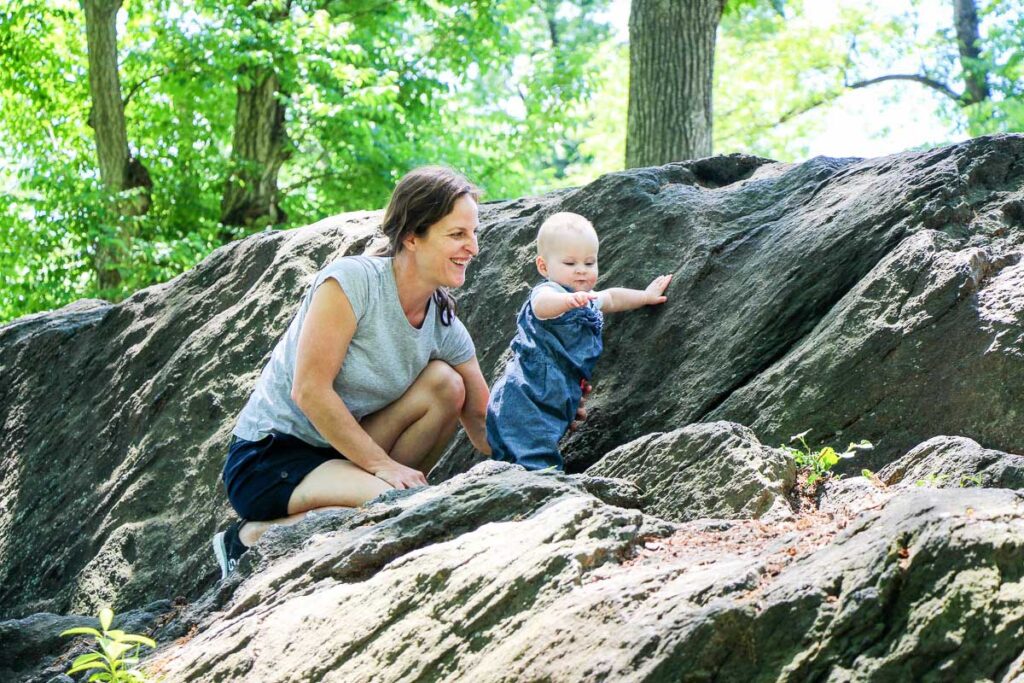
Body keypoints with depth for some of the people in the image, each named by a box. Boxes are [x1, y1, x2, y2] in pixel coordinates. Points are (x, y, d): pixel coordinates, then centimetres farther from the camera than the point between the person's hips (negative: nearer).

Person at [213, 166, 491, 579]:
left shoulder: (446, 327, 2)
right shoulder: (352, 281, -18)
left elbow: (483, 425, 5)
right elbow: (309, 391, -21)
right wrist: (382, 464, -20)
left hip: (342, 453, 6)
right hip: (268, 458, -6)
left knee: (444, 383, -11)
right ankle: (255, 537, -10)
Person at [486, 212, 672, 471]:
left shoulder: (588, 301, 17)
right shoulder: (547, 291, -15)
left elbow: (611, 298, 41)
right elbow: (542, 304, -41)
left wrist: (646, 296, 51)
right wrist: (568, 300, -61)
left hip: (554, 405, 10)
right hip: (526, 401, -10)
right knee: (538, 465, -22)